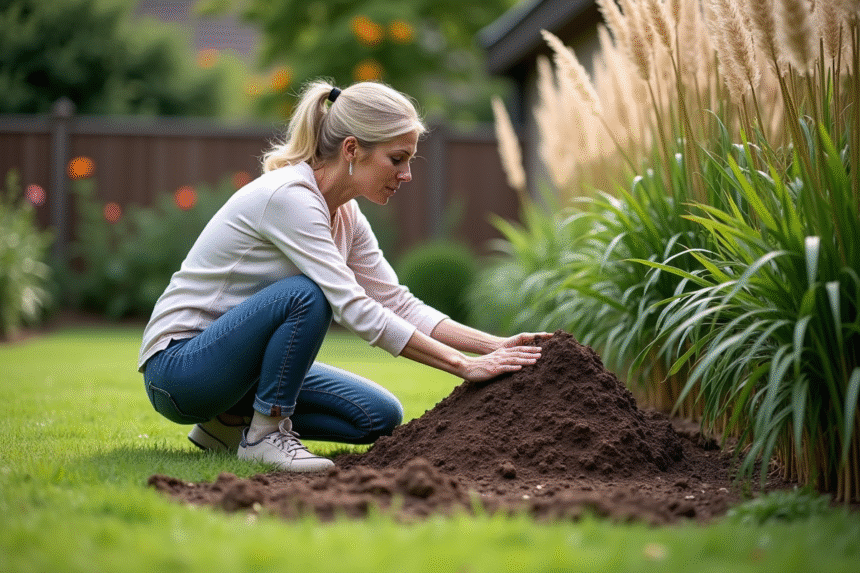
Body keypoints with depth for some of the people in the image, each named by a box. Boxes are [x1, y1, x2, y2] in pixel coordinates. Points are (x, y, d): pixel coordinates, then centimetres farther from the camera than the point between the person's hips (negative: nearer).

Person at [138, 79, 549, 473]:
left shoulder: (345, 214, 3)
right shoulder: (287, 196, -24)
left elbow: (399, 303, 4)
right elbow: (355, 310, -30)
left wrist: (495, 346, -8)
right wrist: (464, 366, -29)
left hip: (237, 361, 9)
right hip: (177, 366, -9)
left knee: (381, 416, -1)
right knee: (306, 295, -32)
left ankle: (231, 421, 8)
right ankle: (264, 433, -14)